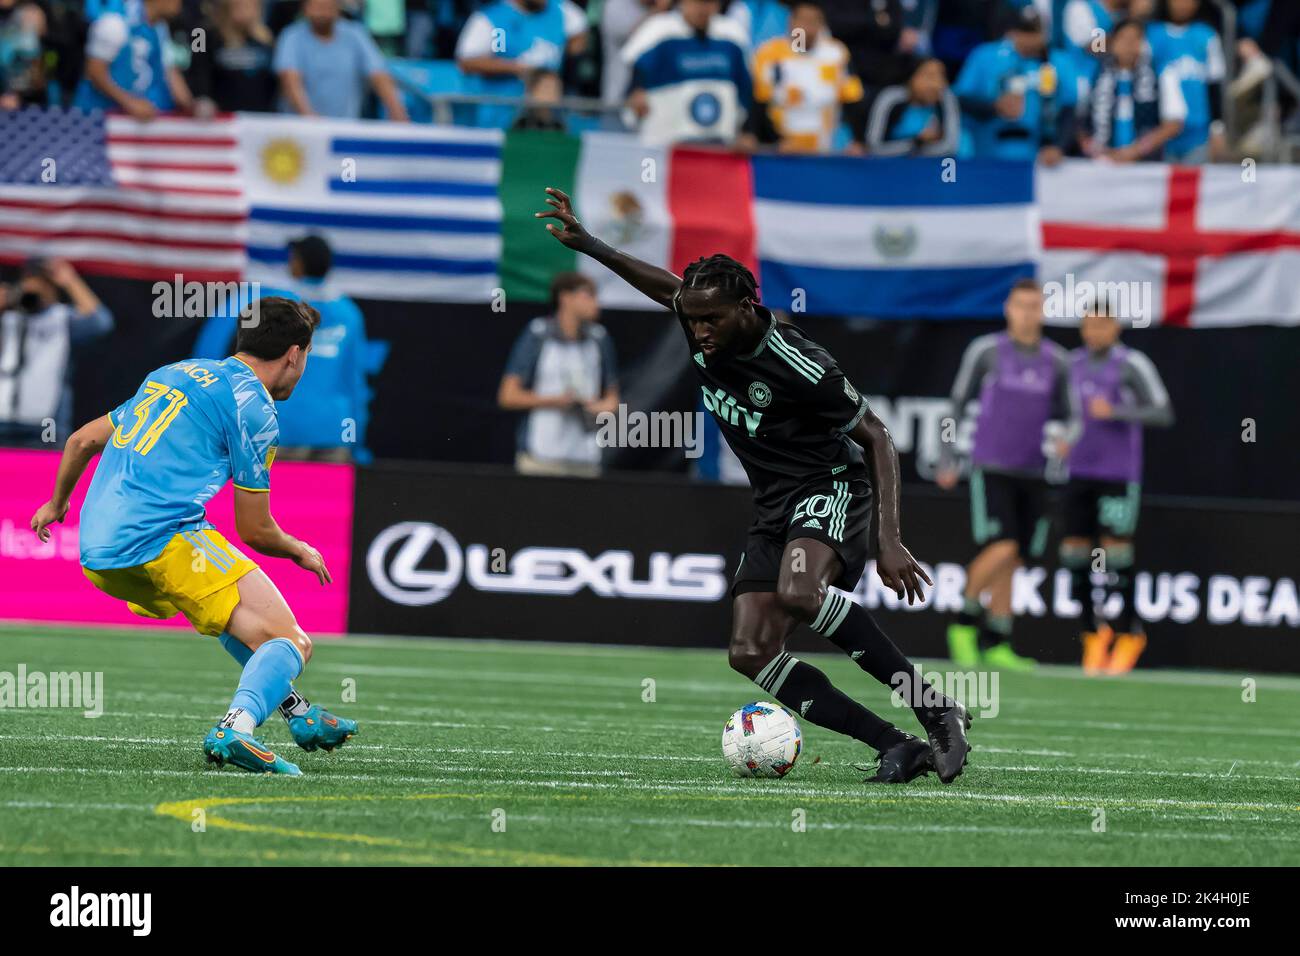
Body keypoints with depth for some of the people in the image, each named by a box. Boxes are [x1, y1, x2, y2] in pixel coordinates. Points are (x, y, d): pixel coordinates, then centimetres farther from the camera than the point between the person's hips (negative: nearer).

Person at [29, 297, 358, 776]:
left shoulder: (172, 374, 23)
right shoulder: (251, 405, -1)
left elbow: (82, 440, 28)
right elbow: (255, 531, 2)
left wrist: (56, 504, 45)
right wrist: (302, 553, 22)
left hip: (96, 553, 9)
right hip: (163, 540, -8)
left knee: (237, 608, 33)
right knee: (291, 643, -10)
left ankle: (299, 713, 35)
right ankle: (236, 728, -35)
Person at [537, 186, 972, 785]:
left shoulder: (798, 366, -22)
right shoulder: (701, 335, -3)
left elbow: (877, 438, -15)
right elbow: (663, 286, 21)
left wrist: (889, 540, -23)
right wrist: (586, 245, 14)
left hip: (831, 491, -8)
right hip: (773, 510, 8)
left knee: (797, 593, -38)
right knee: (750, 654, -10)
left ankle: (935, 709, -28)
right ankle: (897, 749, -12)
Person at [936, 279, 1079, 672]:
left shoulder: (1056, 361, 6)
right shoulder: (985, 351, -2)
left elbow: (1071, 416, 13)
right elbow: (957, 403, 5)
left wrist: (1067, 438, -11)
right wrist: (946, 461, 3)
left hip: (1032, 475, 4)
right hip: (990, 470, -4)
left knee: (1011, 564, 4)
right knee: (1002, 549, -19)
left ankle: (996, 646, 10)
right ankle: (965, 622, 0)